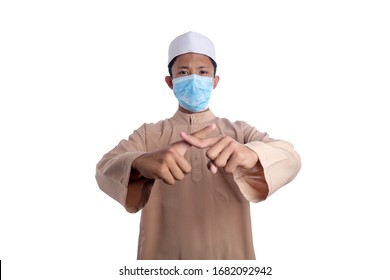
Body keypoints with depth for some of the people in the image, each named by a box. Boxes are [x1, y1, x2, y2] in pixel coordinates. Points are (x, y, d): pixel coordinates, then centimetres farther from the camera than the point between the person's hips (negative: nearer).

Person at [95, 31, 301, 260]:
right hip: (163, 256, 0)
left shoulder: (239, 131, 0)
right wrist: (141, 163, -42)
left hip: (231, 257, 1)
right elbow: (106, 169, -18)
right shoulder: (148, 134, -1)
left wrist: (252, 155, -41)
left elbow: (289, 158, -17)